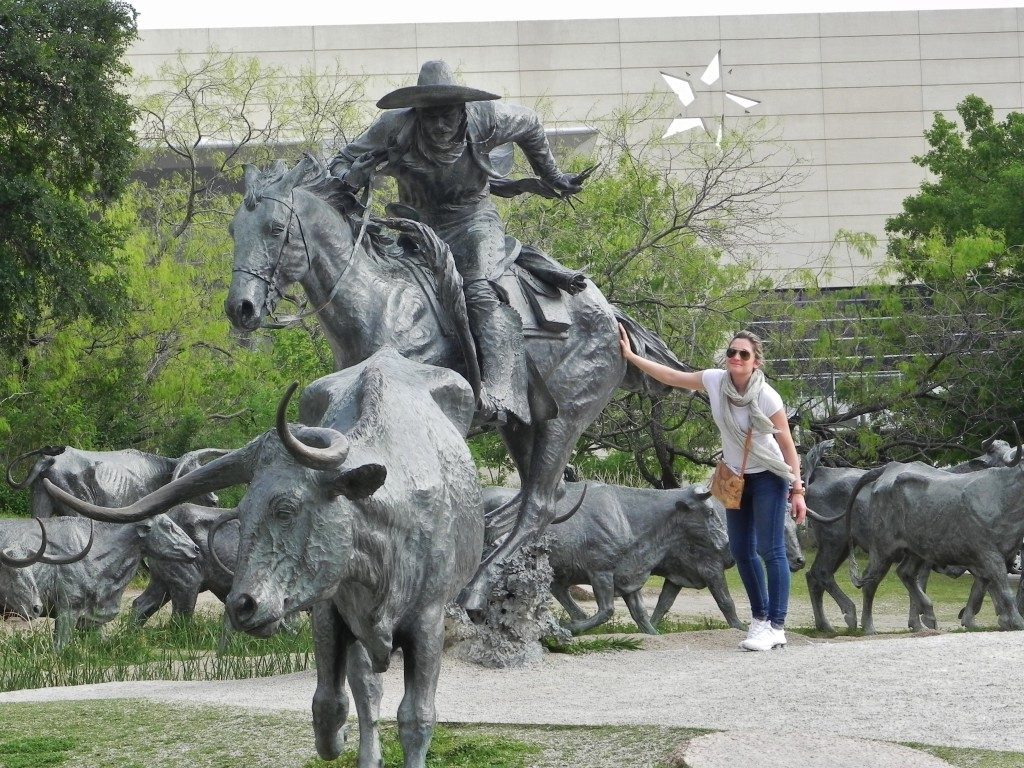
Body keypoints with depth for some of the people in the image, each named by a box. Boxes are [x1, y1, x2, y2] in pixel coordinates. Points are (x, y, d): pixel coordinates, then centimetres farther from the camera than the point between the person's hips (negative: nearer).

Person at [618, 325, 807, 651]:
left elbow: (787, 445, -16)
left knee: (771, 550, -10)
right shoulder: (715, 381, -11)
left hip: (768, 477, -6)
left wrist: (797, 490, -16)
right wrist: (630, 356, -3)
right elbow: (670, 376, -1)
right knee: (742, 551, 11)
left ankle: (776, 627, -10)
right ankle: (760, 618, 23)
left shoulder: (767, 397, -23)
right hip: (736, 478, 6)